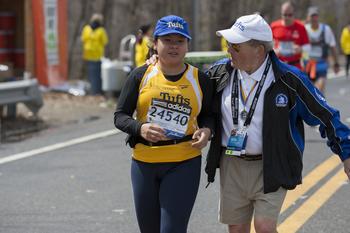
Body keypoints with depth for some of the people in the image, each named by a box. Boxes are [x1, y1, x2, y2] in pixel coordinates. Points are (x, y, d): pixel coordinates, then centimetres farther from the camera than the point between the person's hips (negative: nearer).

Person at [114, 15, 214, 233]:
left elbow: (208, 115, 17)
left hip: (184, 164, -1)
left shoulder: (200, 80, 3)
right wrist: (141, 128, -19)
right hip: (144, 163, 2)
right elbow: (120, 116, 1)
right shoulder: (141, 75, 0)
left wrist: (206, 131, -6)